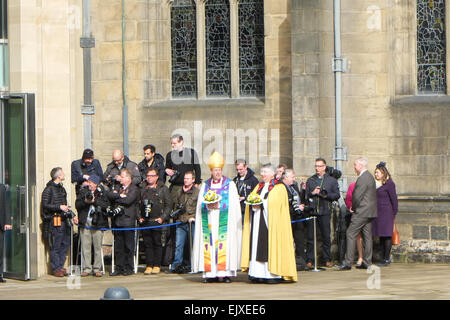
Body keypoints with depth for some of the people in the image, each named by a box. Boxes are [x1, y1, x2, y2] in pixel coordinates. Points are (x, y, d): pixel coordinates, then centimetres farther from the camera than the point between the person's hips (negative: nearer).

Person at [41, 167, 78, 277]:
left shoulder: (61, 188, 19)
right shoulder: (49, 189, -7)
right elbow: (45, 205, -13)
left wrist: (72, 215, 19)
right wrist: (59, 207, -18)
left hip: (64, 221, 8)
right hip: (54, 222, -8)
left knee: (65, 244, 8)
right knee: (55, 247, -4)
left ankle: (60, 266, 16)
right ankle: (56, 269, 0)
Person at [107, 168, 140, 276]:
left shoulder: (134, 189, -1)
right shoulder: (118, 187, 18)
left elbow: (128, 200, -17)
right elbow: (108, 194, 1)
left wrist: (115, 197, -4)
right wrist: (119, 195, -11)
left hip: (128, 221, -6)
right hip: (117, 221, 6)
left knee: (128, 246, -1)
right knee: (118, 246, 6)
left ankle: (128, 268, 5)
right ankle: (119, 268, 11)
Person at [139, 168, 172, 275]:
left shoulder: (163, 189, 4)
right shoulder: (143, 190, 17)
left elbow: (168, 205, 2)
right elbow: (139, 205, 23)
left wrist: (163, 217, -8)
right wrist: (140, 217, 9)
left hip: (157, 221, -4)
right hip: (145, 221, 4)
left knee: (157, 243, -2)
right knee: (147, 244, 2)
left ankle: (157, 265, 3)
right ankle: (149, 265, 6)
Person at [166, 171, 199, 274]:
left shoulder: (197, 192, 0)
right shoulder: (180, 192, 16)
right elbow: (176, 206, 27)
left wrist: (193, 217, -11)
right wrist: (176, 214, 11)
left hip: (192, 223, -4)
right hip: (181, 223, 4)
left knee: (192, 245, 1)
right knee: (178, 245, -1)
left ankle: (190, 266, 8)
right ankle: (176, 266, 0)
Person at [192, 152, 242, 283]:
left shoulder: (230, 184, 7)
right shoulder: (205, 185, 16)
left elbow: (233, 204, 0)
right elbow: (200, 204, 13)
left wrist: (219, 205, -12)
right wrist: (208, 206, -7)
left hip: (224, 221, -3)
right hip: (209, 221, 3)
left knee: (225, 244, -10)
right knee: (209, 245, -5)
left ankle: (225, 273, -11)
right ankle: (210, 273, -4)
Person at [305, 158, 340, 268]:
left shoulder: (332, 180, 9)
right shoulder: (310, 180, 15)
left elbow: (337, 195, 3)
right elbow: (305, 195, 11)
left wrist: (326, 195, -11)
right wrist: (312, 193, -8)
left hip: (325, 212, -1)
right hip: (311, 211, 1)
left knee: (326, 237, 1)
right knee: (310, 237, -1)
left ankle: (327, 259, 10)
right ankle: (309, 260, 4)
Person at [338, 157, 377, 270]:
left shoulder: (363, 178, -17)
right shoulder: (369, 176, 16)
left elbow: (357, 196, -21)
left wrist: (353, 208, -3)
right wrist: (354, 207, 13)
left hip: (361, 212, -10)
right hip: (369, 212, 10)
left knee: (351, 234, -8)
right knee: (367, 236, 10)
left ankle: (348, 262, -11)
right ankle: (367, 262, 11)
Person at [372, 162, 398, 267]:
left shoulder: (389, 184, -7)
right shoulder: (376, 184, 15)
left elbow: (394, 199, -7)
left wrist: (394, 212, -6)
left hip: (386, 213, -8)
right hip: (378, 213, 8)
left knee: (386, 236, -6)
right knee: (381, 236, 9)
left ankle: (387, 259, -4)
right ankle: (383, 258, 13)